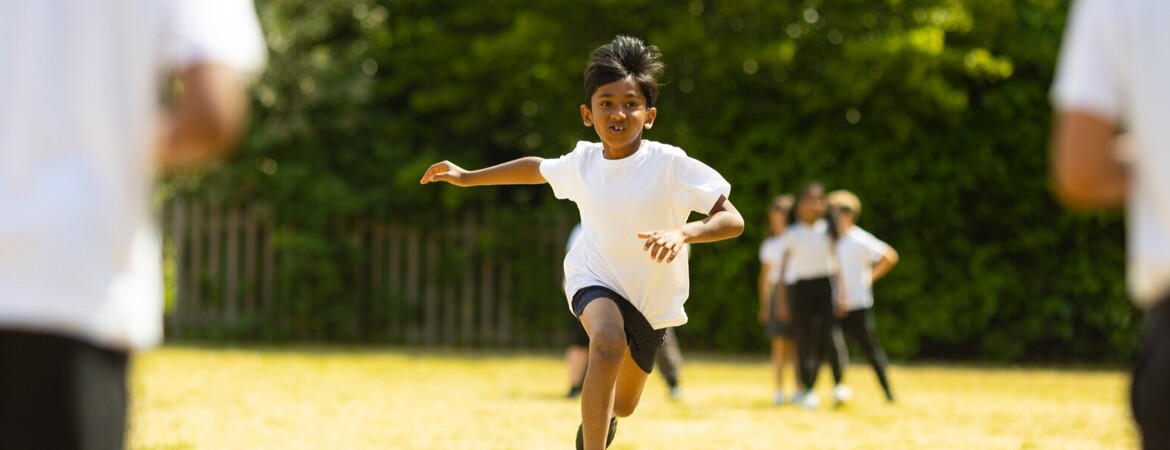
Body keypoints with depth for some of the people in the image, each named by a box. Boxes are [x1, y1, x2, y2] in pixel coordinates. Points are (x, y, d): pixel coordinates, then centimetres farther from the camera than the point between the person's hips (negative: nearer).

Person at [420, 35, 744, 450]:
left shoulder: (670, 164, -24)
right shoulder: (582, 162, -11)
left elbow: (732, 220, -29)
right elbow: (537, 168, 11)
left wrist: (683, 233, -46)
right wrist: (467, 177, 13)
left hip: (653, 299, 0)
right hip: (596, 279, 0)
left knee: (622, 405, 18)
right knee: (608, 342, -36)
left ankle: (598, 416, 57)